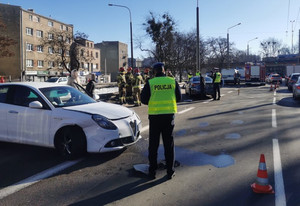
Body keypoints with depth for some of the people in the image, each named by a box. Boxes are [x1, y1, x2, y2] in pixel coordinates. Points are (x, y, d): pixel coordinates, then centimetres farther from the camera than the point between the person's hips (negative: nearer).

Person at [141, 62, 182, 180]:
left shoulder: (150, 83, -6)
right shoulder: (173, 81, 0)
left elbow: (144, 100, -2)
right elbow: (178, 98, 7)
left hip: (154, 116, -1)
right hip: (169, 114, 2)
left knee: (153, 144, 10)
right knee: (169, 144, 11)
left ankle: (152, 171, 17)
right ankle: (170, 172, 16)